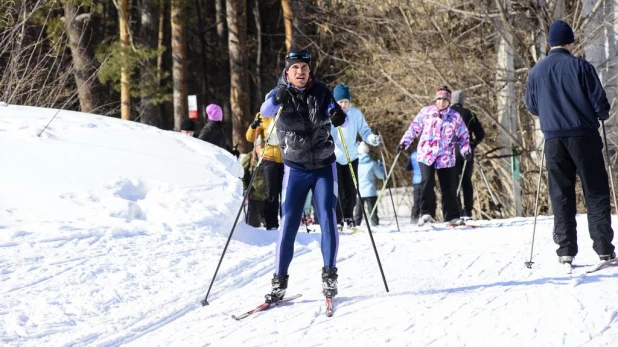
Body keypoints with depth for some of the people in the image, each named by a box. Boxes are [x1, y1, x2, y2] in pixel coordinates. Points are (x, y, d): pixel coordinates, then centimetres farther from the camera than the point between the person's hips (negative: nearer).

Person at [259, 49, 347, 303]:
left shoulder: (320, 91, -2)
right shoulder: (280, 94, -8)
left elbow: (333, 111, -7)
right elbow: (265, 111, -27)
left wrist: (337, 115, -33)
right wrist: (277, 100, -50)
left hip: (324, 166, 1)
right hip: (295, 168, -1)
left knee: (327, 218, -7)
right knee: (289, 222, -5)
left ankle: (329, 275, 3)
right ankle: (280, 280, 1)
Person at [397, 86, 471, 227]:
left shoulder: (455, 117, 6)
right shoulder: (426, 112, 4)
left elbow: (463, 136, 13)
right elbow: (414, 128, 10)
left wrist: (465, 149, -3)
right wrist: (404, 142, 4)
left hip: (446, 157, 2)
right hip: (427, 154, -2)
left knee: (449, 187, 3)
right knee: (427, 182, -19)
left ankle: (452, 216, 12)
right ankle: (425, 213, -12)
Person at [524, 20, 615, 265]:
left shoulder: (536, 71, 5)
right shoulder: (581, 67, -6)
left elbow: (531, 106, 13)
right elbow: (599, 100, -6)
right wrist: (602, 114, 16)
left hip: (553, 139, 3)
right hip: (584, 137, -3)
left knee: (561, 195, 7)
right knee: (596, 192, 2)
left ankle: (566, 250, 2)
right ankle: (604, 248, -2)